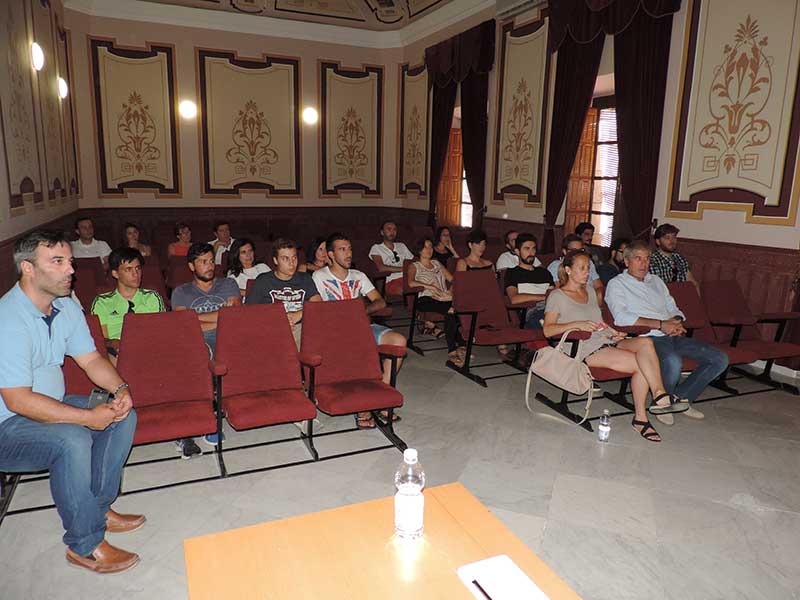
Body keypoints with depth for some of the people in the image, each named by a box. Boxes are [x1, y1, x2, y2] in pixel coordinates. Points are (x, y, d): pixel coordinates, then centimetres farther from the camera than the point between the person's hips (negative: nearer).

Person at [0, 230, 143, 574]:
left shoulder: (66, 307, 0)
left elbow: (90, 358, 6)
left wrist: (120, 388, -14)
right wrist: (88, 417, -28)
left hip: (51, 404, 9)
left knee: (124, 415, -3)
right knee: (72, 441, -33)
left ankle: (99, 509, 8)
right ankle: (85, 545, -15)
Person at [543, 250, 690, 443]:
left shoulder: (589, 290, 26)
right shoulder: (557, 296, 3)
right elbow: (548, 330, -6)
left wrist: (612, 332, 8)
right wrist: (576, 324, -18)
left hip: (607, 341, 6)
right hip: (585, 347, -6)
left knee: (645, 342, -26)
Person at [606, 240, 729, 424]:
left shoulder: (656, 281, 26)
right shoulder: (617, 284, 3)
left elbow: (673, 308, 26)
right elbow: (621, 318, -12)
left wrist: (677, 322, -1)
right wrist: (661, 324, -15)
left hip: (673, 336, 8)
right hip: (648, 338, -7)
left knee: (720, 359, -6)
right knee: (673, 361, -38)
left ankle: (681, 397, 7)